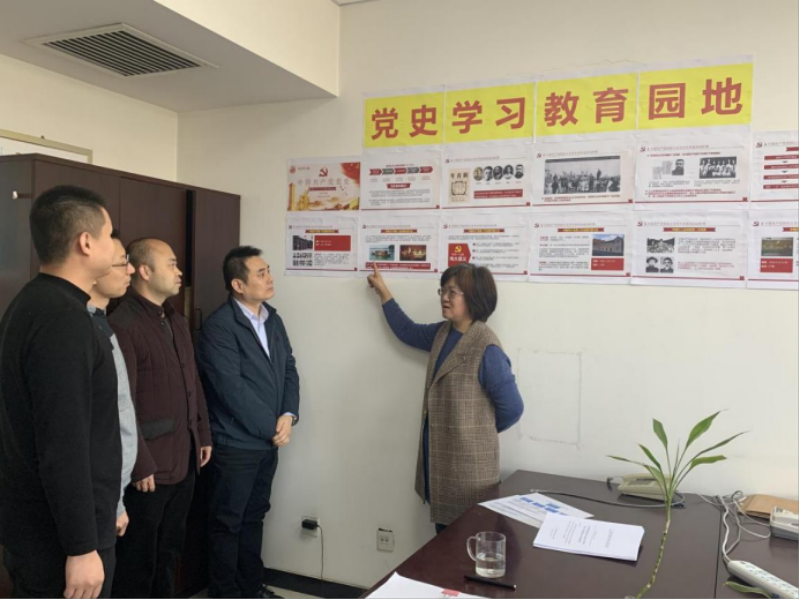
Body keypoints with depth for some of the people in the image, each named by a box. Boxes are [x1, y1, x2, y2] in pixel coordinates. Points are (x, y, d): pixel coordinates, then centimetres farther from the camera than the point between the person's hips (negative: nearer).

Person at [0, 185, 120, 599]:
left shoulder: (34, 302, 8)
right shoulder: (63, 317, -23)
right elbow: (62, 446, -26)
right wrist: (82, 547, -21)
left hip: (36, 524, 9)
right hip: (58, 534, -9)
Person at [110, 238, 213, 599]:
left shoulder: (178, 322, 12)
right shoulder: (122, 324, -16)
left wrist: (203, 434, 14)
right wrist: (140, 464, -18)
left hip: (184, 460, 8)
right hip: (150, 466, -8)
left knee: (169, 550, 21)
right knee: (138, 560, 9)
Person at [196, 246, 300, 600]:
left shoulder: (273, 320, 8)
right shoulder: (219, 326, -17)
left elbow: (289, 370, 8)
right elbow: (232, 389, -21)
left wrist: (288, 415, -8)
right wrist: (273, 427, -14)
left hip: (268, 441, 7)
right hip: (235, 444, -7)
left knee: (254, 517, 19)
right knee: (228, 522, 9)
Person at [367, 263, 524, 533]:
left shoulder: (486, 349, -21)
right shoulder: (443, 333, 4)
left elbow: (512, 408, -16)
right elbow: (407, 331, 24)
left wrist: (478, 432, 0)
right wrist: (384, 292, 22)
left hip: (468, 463, -8)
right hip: (439, 457, 8)